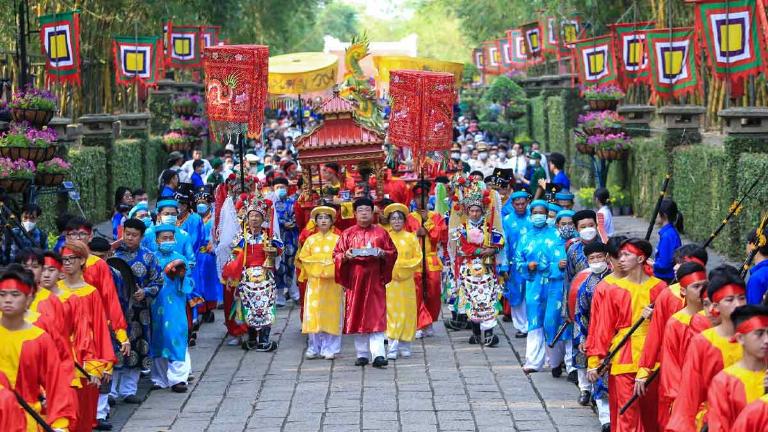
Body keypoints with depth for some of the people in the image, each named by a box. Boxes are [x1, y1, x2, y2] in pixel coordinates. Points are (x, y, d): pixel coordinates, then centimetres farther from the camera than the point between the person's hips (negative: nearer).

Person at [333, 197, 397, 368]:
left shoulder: (380, 232, 7)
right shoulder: (347, 234, 9)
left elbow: (393, 252, 9)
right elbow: (336, 254, 8)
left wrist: (382, 254, -11)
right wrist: (345, 256, -13)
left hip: (375, 279, -2)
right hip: (355, 279, 2)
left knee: (376, 316, -10)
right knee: (357, 316, 3)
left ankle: (378, 354, -16)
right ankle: (362, 354, 12)